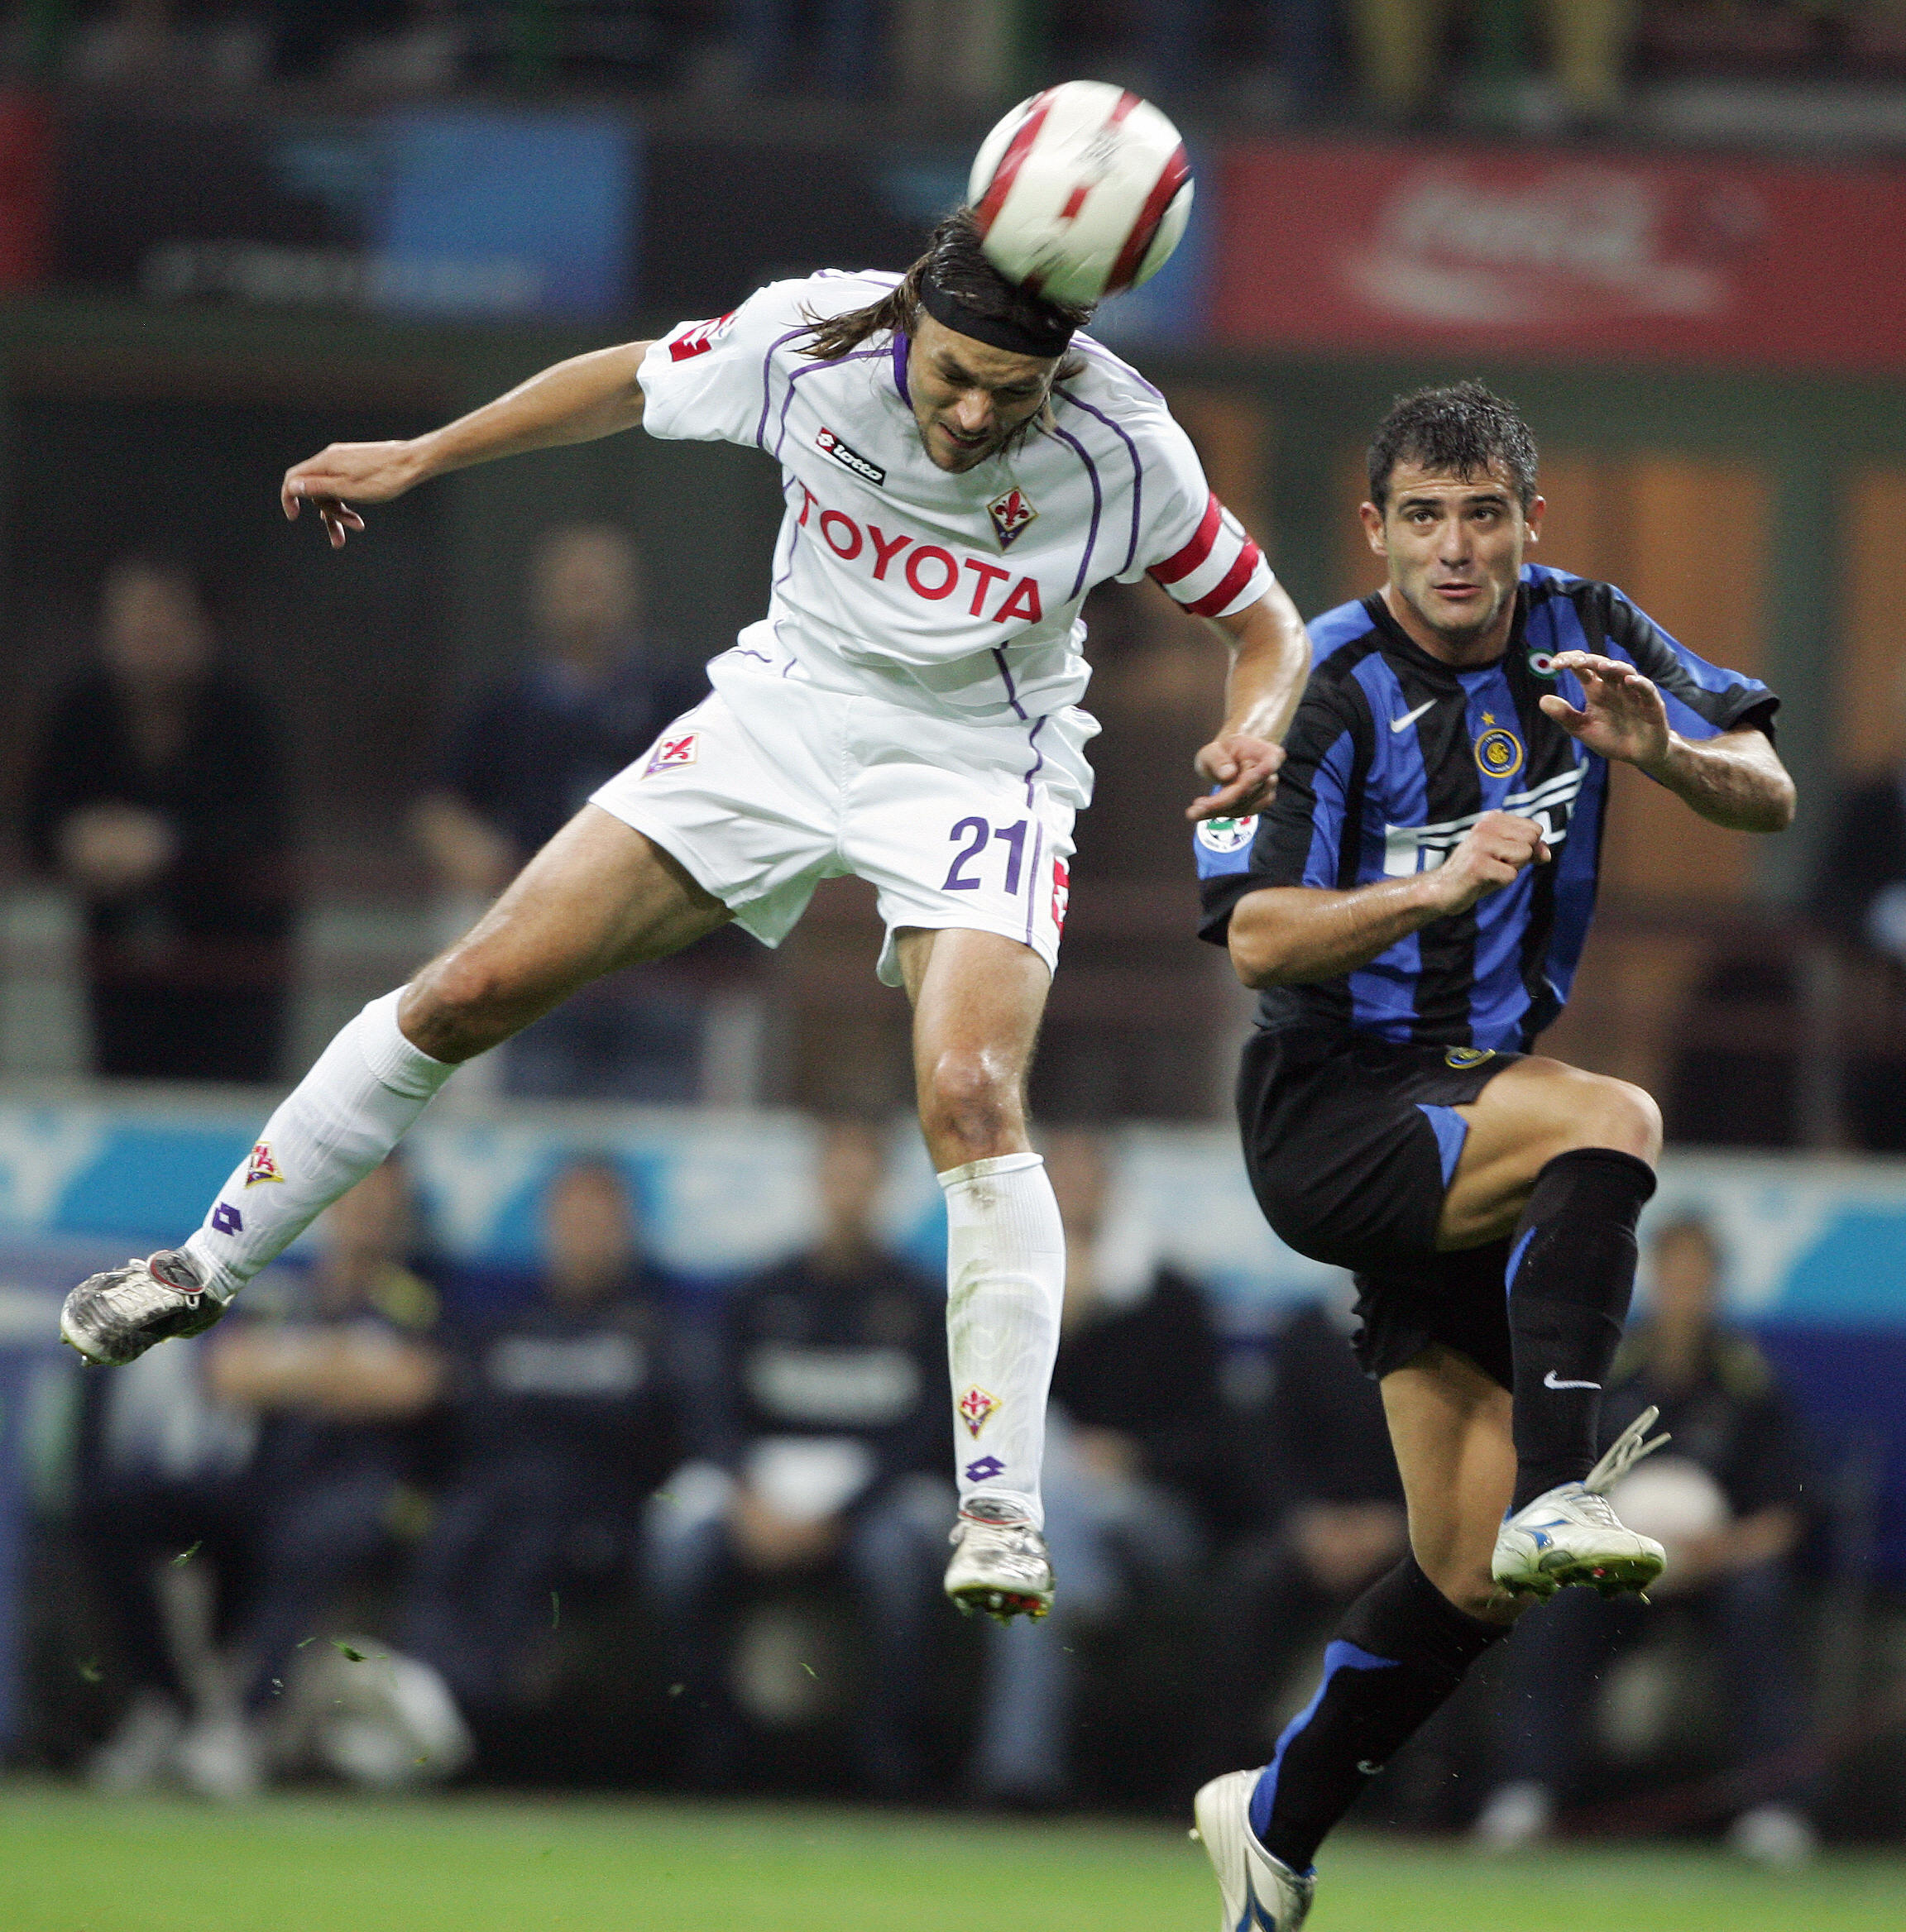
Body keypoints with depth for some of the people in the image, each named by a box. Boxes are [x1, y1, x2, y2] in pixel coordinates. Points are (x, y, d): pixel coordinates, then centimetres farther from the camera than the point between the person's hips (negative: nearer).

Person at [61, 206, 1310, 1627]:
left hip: (981, 772, -3)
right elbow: (630, 385, 3)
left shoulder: (1121, 446, -23)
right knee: (476, 989, -2)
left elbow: (1262, 617, -8)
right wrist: (418, 458, 8)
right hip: (789, 706, 3)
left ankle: (1003, 1509, -23)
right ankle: (210, 1266, 16)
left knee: (971, 1095, -28)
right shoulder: (809, 339, -19)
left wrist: (1255, 729, -29)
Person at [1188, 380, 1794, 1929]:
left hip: (1483, 1099, 6)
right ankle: (1555, 1496, -43)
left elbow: (1769, 799, 0)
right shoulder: (1328, 684, -13)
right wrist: (1442, 887, -34)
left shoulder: (1582, 633, 1)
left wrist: (1665, 752, -22)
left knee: (1474, 1581, 2)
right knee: (1613, 1120, -36)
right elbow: (1258, 936, -19)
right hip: (1330, 1116, -6)